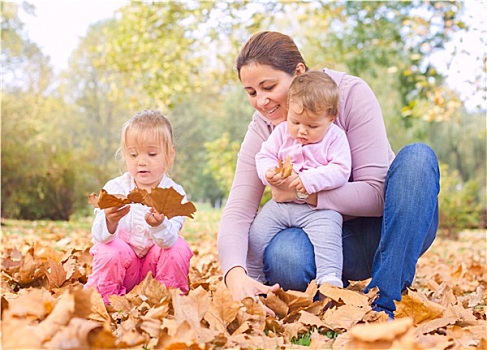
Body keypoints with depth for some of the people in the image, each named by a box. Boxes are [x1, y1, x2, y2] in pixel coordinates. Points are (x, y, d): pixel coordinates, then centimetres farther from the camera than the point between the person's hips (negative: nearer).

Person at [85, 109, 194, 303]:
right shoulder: (114, 188, -12)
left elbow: (168, 241, -29)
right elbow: (100, 237, -23)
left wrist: (159, 225, -53)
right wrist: (109, 222, -47)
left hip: (155, 265, 1)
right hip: (122, 264, 0)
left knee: (179, 249, -26)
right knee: (111, 252, -30)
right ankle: (104, 301, -6)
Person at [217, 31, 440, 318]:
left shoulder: (351, 93, -14)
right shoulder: (263, 128, -6)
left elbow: (377, 194, -19)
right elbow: (237, 211, -16)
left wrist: (303, 192, -26)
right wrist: (236, 274, -34)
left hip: (390, 230, 0)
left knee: (417, 156, -30)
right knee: (282, 257, -33)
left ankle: (383, 303, -30)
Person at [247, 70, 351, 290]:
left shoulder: (335, 137, -7)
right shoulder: (282, 132, 3)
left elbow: (340, 171, -16)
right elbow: (264, 156, 6)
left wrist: (309, 180, -28)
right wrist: (268, 172, -17)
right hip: (281, 203, 4)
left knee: (326, 236, -29)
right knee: (256, 236, 0)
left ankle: (330, 279, -26)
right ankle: (253, 278, 18)